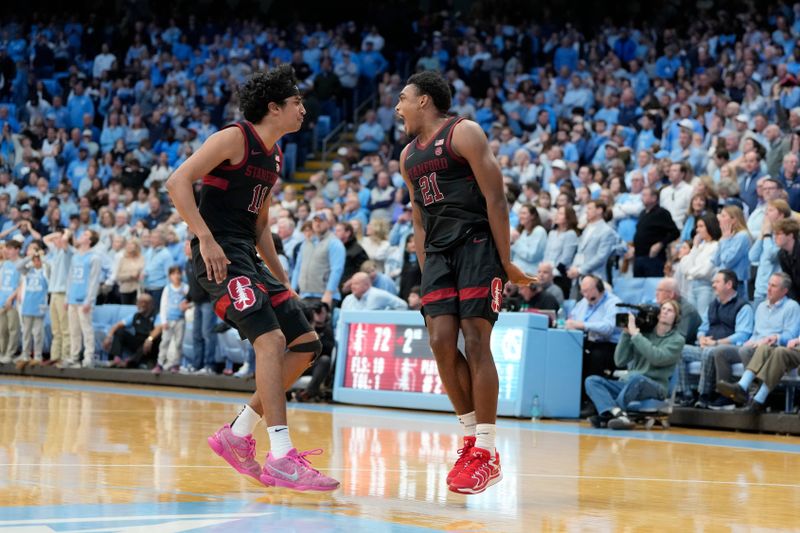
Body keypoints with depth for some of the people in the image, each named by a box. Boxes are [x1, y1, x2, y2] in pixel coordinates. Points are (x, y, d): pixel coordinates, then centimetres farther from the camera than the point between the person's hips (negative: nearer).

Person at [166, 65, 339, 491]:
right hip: (219, 257, -10)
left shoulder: (274, 156, 19)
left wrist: (282, 281, 21)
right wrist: (206, 239, -24)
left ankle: (238, 435, 13)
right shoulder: (235, 138, -8)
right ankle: (281, 459, -27)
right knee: (271, 339, -23)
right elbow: (178, 182, -17)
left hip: (249, 259, 10)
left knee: (305, 344, 7)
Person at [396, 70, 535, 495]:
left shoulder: (463, 133, -5)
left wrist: (506, 262, -14)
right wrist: (425, 275, 14)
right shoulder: (408, 155, 19)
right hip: (439, 253, 7)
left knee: (475, 342, -12)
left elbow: (495, 197, -10)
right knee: (441, 342, -6)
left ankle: (487, 453, -7)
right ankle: (472, 439, 6)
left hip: (477, 245, -7)